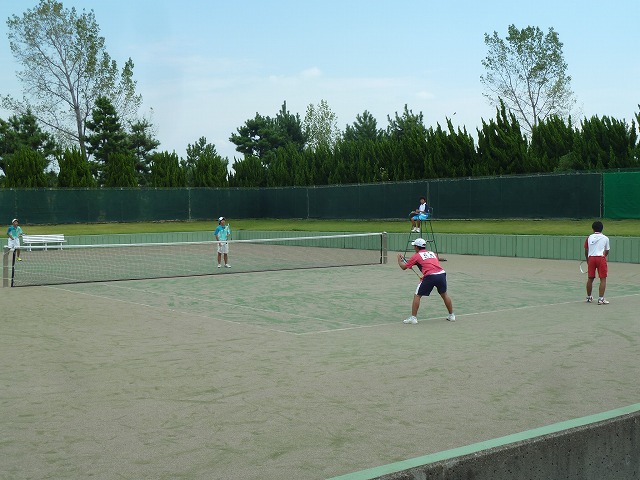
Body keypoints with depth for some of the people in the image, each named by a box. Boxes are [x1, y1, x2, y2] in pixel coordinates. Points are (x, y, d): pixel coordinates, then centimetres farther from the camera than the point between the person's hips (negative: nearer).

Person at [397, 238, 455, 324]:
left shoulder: (416, 256, 11)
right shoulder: (432, 253, 25)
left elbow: (404, 267, 17)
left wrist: (399, 259, 36)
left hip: (430, 276, -5)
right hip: (442, 274, 5)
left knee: (417, 296, 8)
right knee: (444, 294, 24)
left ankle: (413, 317, 5)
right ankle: (451, 315, 30)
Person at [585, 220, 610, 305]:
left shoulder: (589, 238, 10)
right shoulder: (605, 238, 7)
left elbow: (586, 251, 10)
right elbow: (607, 252, 12)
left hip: (591, 258, 3)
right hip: (601, 258, -3)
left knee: (590, 279, 12)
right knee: (603, 279, 1)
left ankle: (589, 297, 25)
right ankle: (601, 299, -6)